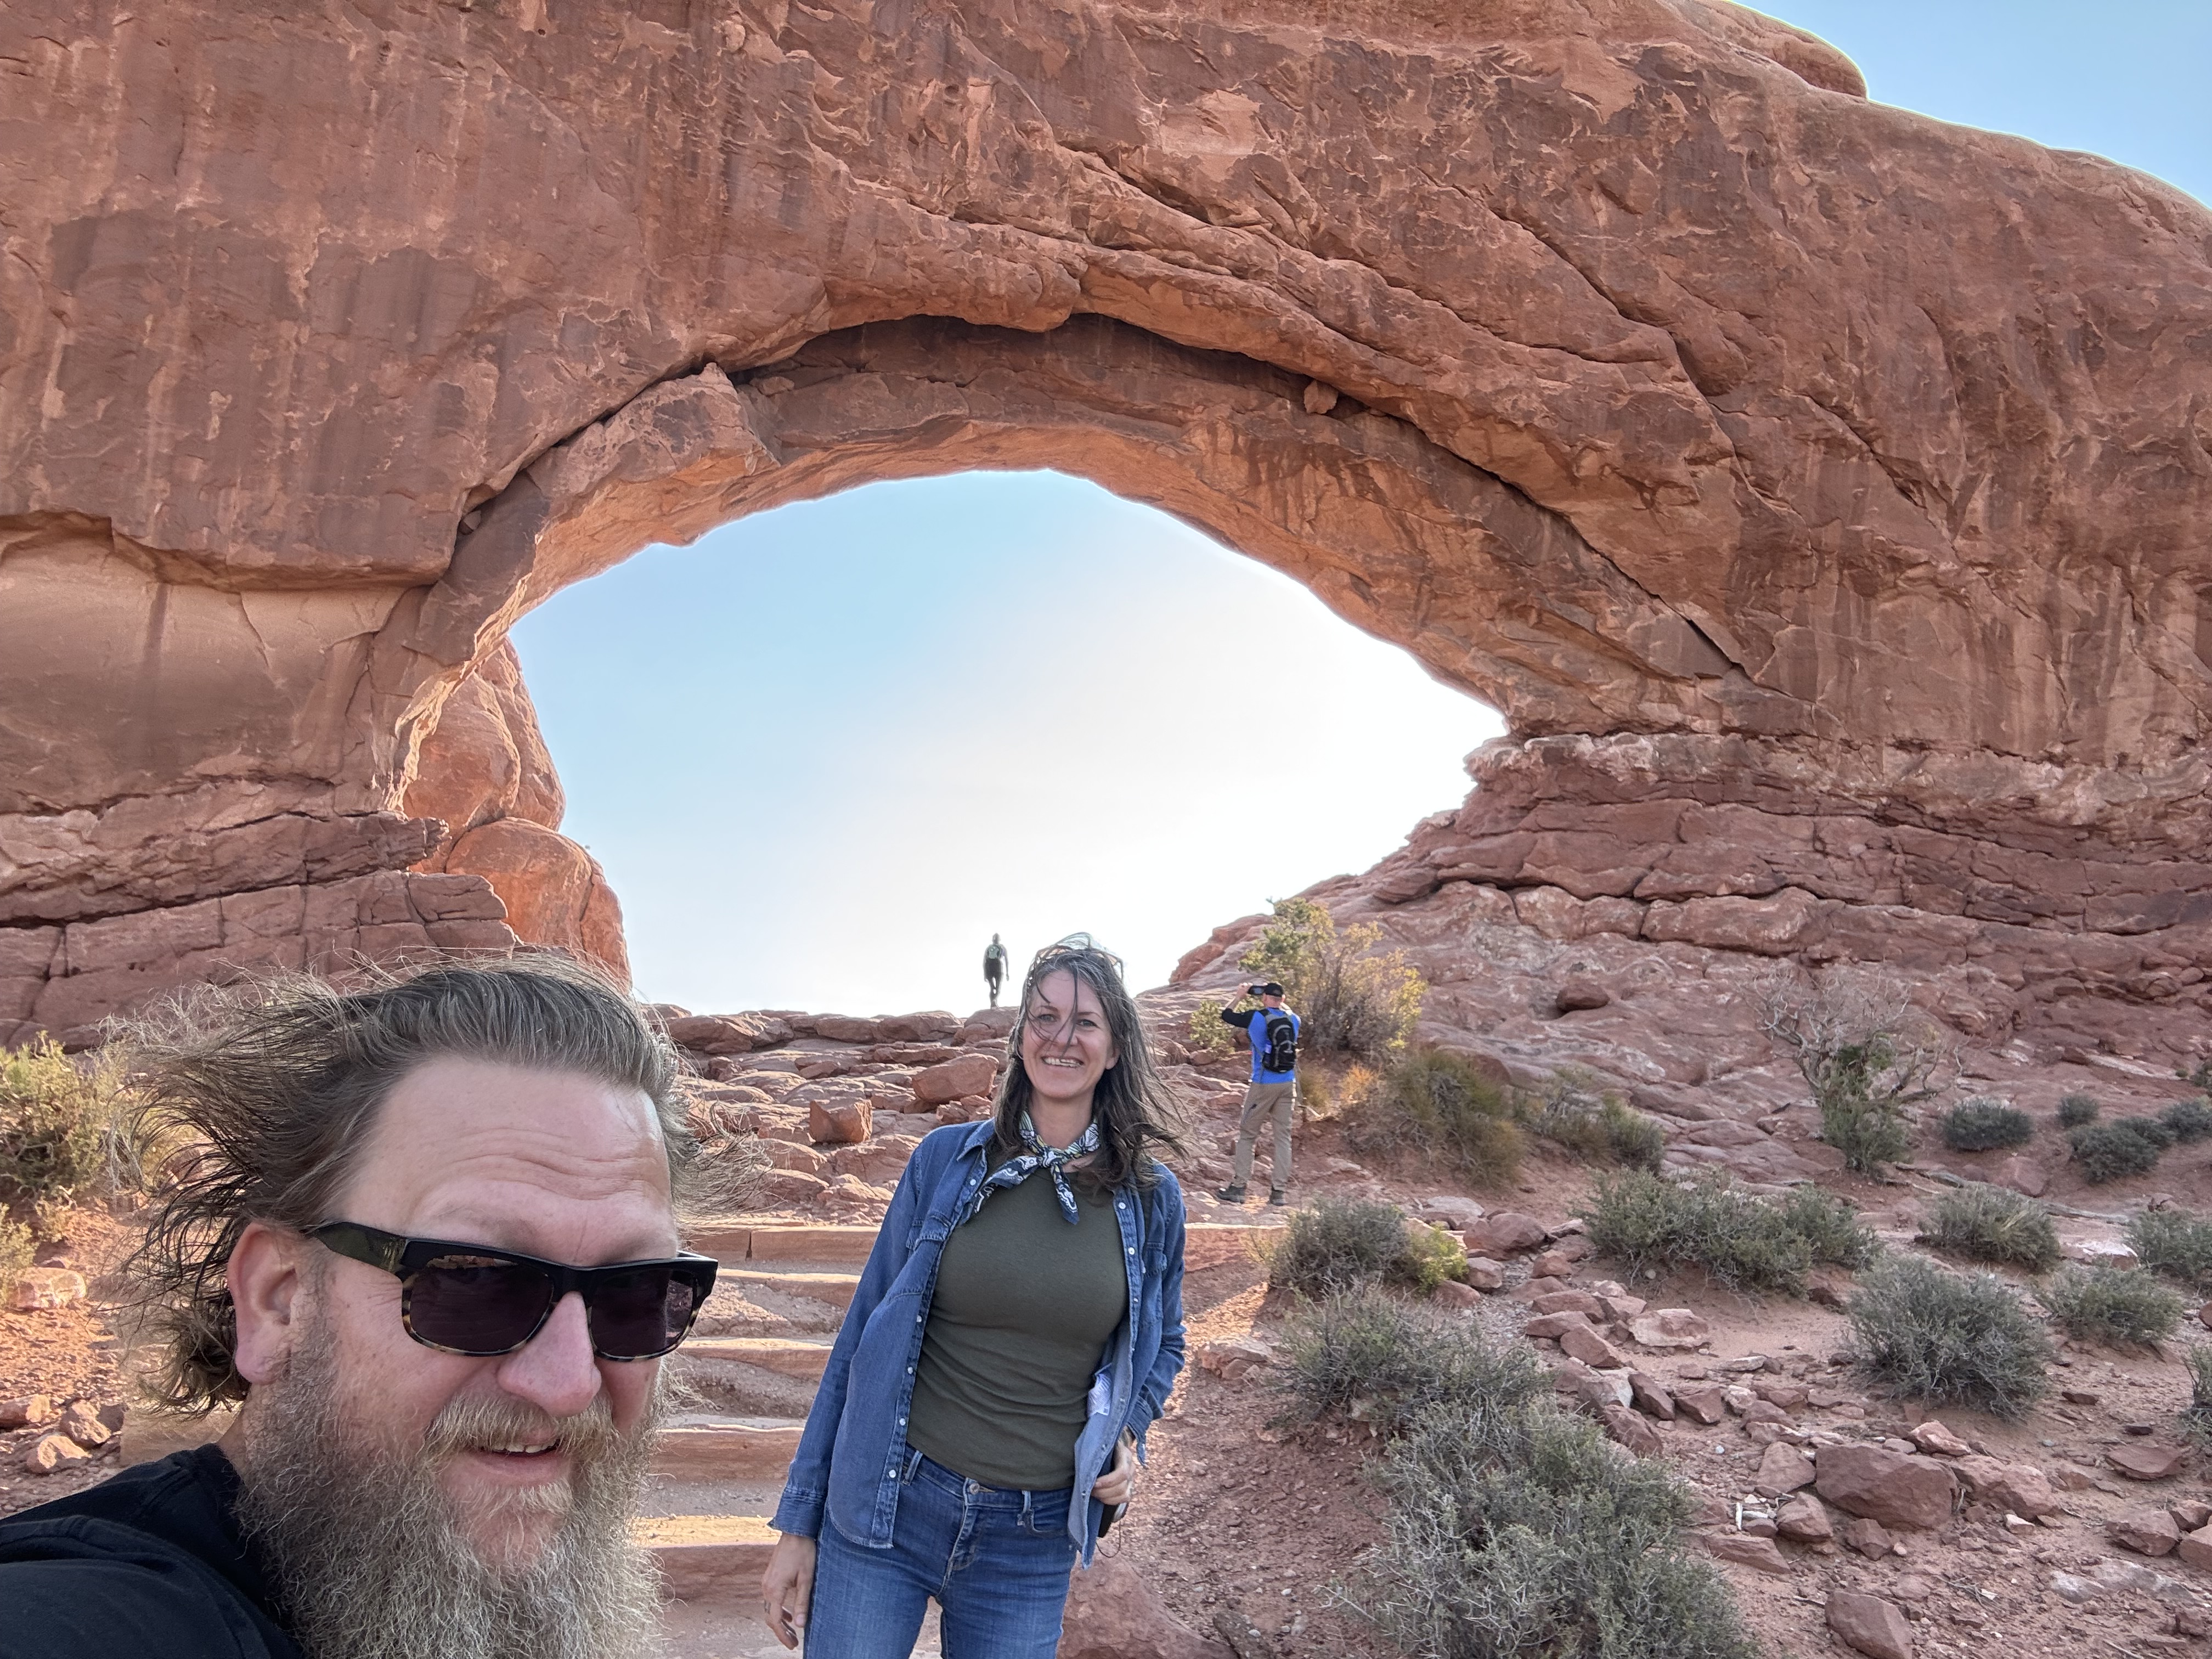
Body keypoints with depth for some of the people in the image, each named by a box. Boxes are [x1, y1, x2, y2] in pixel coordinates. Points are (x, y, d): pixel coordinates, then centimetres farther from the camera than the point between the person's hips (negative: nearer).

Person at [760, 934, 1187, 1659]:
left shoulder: (1151, 1198, -1)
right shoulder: (945, 1159, -4)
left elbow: (1163, 1345, 16)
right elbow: (862, 1336, 0)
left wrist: (1128, 1432, -4)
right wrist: (799, 1524, 0)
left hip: (1031, 1543, 1)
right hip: (886, 1509, -1)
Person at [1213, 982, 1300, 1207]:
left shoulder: (1256, 1017, -10)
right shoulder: (1293, 1020, 3)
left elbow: (1226, 1016, 5)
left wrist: (1241, 996, 16)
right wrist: (1279, 1002, 25)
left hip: (1263, 1085, -4)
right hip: (1288, 1085, 4)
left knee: (1247, 1134, 6)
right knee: (1283, 1136, 7)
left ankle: (1238, 1187, 5)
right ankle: (1279, 1191, 6)